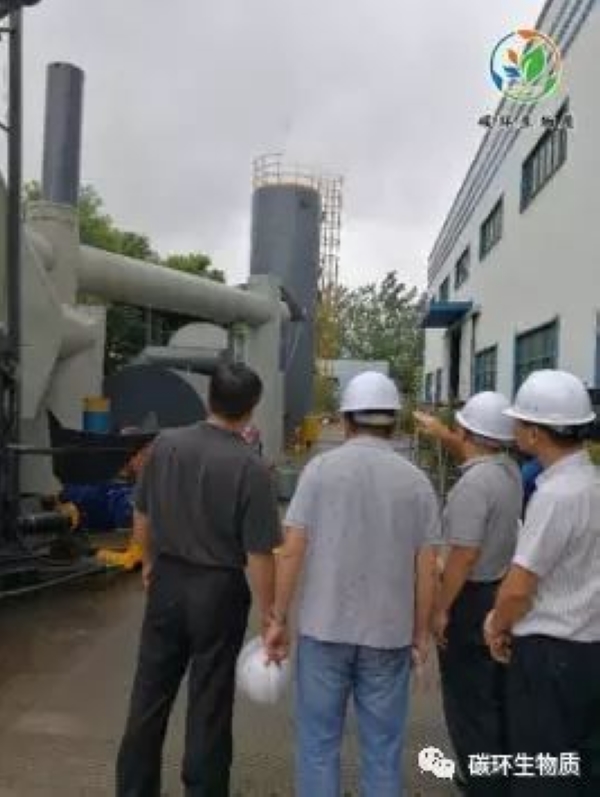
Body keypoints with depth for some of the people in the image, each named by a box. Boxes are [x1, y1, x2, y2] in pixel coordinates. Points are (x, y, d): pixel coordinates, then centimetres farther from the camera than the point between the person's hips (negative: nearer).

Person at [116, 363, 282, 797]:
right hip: (219, 590, -4)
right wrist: (270, 619, -6)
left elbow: (142, 518, 5)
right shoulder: (251, 467, -20)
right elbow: (259, 556, -17)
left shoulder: (165, 444, -7)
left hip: (167, 581, 4)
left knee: (150, 695, 19)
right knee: (209, 704, 13)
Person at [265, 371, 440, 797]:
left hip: (324, 627, -1)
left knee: (319, 742, 13)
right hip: (390, 633, 2)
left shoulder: (321, 467, -7)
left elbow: (292, 551, -8)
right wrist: (422, 631, 11)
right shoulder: (417, 481, -3)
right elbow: (426, 569, -1)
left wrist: (279, 619, 1)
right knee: (383, 747, 16)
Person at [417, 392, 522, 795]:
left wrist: (441, 609, -17)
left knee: (469, 701, 5)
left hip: (472, 597, -9)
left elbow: (465, 554, -26)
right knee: (497, 694, 22)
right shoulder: (510, 470, 2)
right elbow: (477, 455, 25)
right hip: (503, 591, 9)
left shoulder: (473, 482, -25)